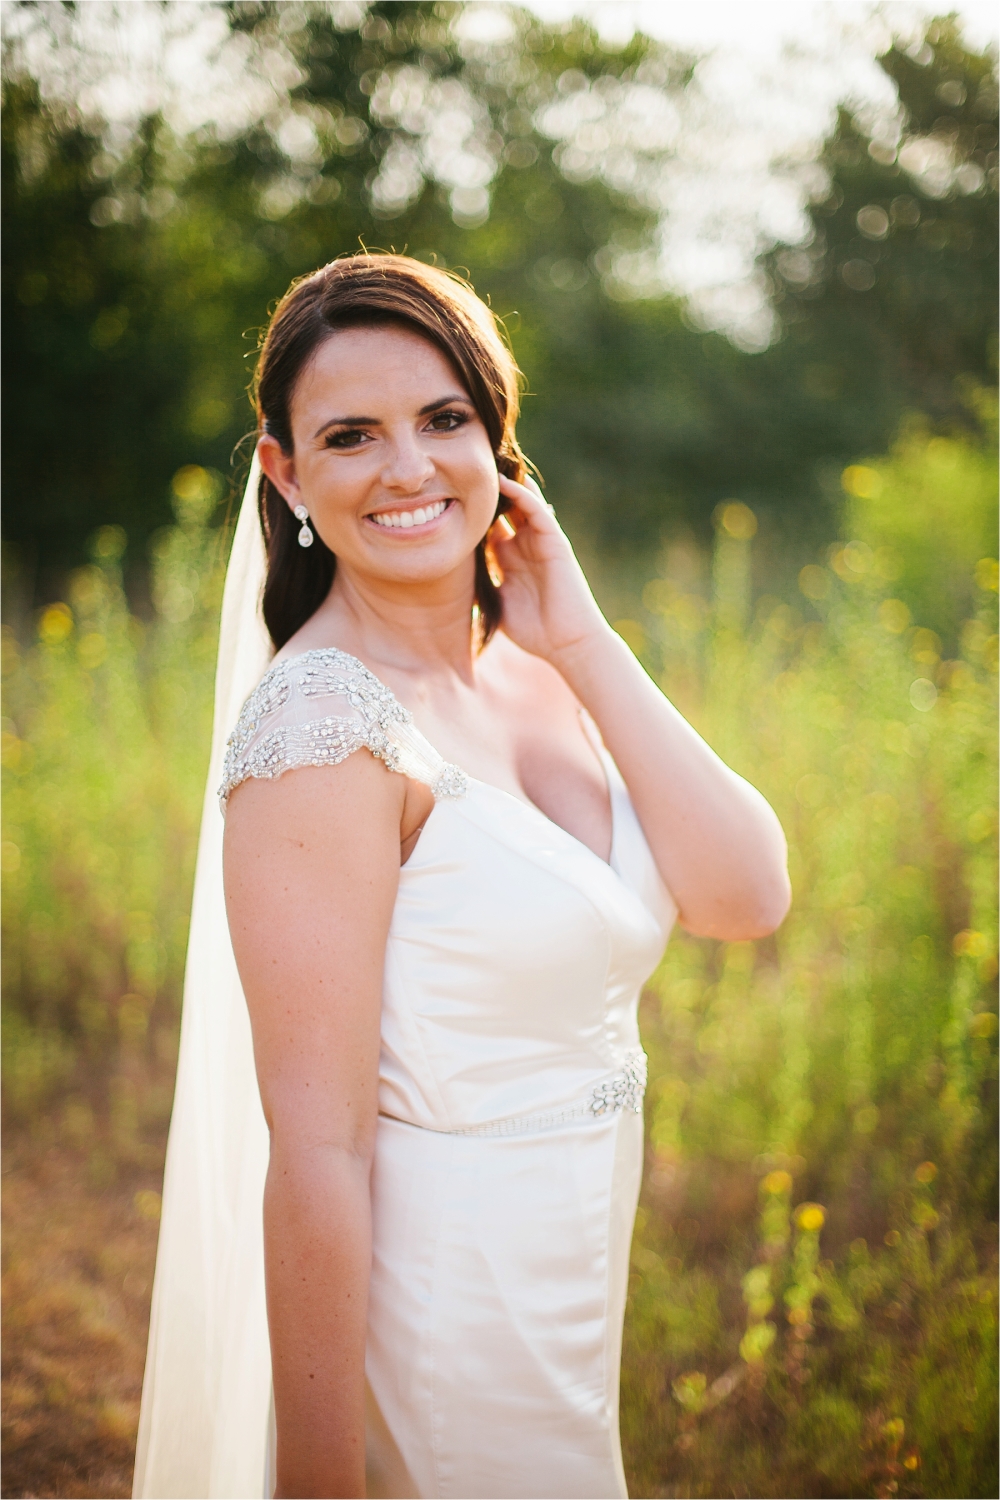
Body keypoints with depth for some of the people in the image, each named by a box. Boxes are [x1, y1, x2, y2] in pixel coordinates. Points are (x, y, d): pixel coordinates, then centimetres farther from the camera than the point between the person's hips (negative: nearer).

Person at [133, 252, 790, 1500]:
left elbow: (747, 896, -9)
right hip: (429, 1328, -8)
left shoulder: (538, 678, 2)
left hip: (572, 1294, 8)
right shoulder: (326, 720, -21)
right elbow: (314, 1151, -23)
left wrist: (584, 641, -12)